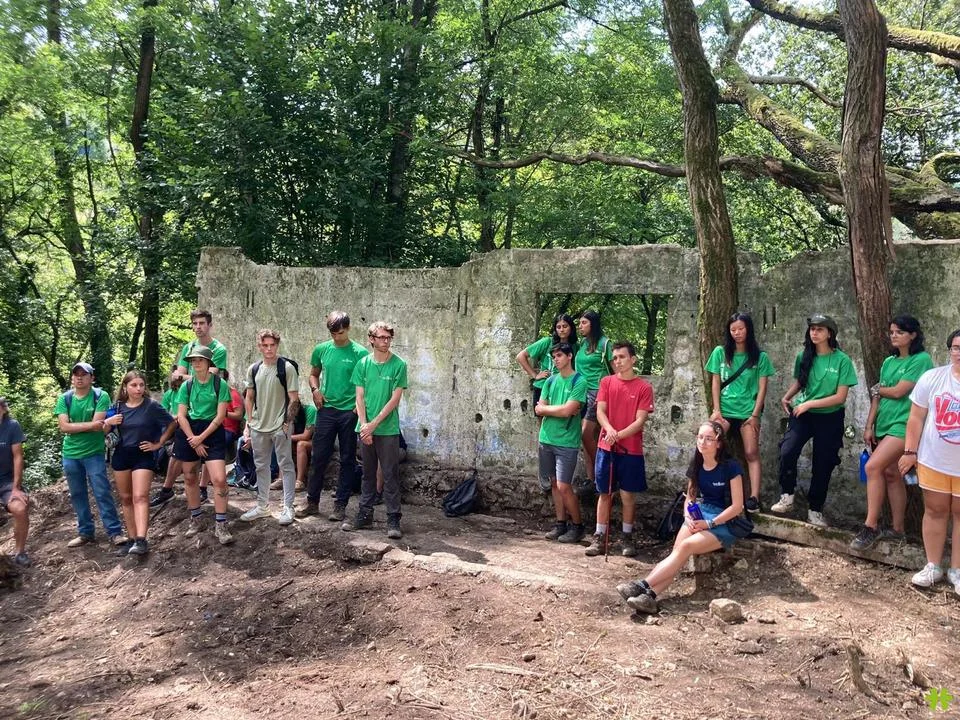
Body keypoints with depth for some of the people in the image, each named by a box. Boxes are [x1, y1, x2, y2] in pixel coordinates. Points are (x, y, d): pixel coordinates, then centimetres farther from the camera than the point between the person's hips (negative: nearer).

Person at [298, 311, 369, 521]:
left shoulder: (360, 353, -6)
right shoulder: (321, 350, 5)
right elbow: (313, 374, 18)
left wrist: (360, 403, -13)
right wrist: (315, 390, -1)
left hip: (350, 412, -3)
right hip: (326, 410, 3)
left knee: (348, 460, 6)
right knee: (319, 457, 7)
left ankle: (340, 505, 15)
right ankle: (312, 501, 20)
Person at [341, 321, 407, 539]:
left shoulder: (399, 365, -5)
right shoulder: (363, 364, 4)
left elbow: (395, 399, -9)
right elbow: (360, 397, 3)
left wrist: (374, 424, -11)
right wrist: (364, 425, -7)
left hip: (388, 429, -3)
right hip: (365, 429, 3)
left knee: (390, 476, 1)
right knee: (368, 474, 13)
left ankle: (393, 520, 5)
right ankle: (365, 515, 23)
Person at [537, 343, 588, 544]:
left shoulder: (579, 381, -8)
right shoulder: (551, 381, 10)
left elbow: (568, 410, -17)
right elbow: (539, 410, 5)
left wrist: (546, 408, -3)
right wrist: (559, 410, -10)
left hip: (567, 442, -6)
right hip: (547, 439, 6)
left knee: (564, 486, -6)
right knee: (554, 484, 11)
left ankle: (577, 525, 10)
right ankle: (561, 523, 21)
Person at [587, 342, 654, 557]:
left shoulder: (644, 387, -3)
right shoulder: (606, 382, 5)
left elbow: (640, 420, -8)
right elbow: (600, 411, -3)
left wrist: (620, 435, -23)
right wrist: (609, 430, -23)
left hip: (631, 450, -2)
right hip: (606, 447, 2)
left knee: (627, 495, 6)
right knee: (604, 493, 7)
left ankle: (627, 538, 18)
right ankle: (600, 538, 13)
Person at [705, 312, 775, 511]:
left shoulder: (760, 356, 1)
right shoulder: (720, 352, 3)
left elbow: (762, 388, 1)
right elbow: (715, 383, 4)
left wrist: (755, 415, -6)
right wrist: (716, 410, -3)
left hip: (748, 412, 0)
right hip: (724, 410, 1)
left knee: (751, 454, -3)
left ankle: (754, 497, -3)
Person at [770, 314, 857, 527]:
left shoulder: (841, 360, -11)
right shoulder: (803, 356, -1)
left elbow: (841, 397, -13)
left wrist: (809, 403, -18)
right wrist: (786, 397, -2)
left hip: (829, 418, -2)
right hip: (802, 414, 2)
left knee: (823, 464, 7)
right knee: (787, 451, -21)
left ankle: (815, 511, 22)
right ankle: (787, 498, -3)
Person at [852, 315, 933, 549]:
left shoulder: (921, 360, -8)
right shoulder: (889, 362, 14)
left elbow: (898, 392, -13)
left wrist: (876, 389, 5)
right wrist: (869, 426, 9)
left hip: (903, 425, -7)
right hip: (884, 425, 8)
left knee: (873, 467, -18)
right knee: (891, 474, 9)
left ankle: (871, 526, -10)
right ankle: (897, 529, 18)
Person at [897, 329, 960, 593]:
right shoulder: (932, 378, -3)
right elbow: (916, 417, 2)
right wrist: (910, 452, 1)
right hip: (933, 460, 1)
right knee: (935, 511, 12)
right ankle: (933, 566, 25)